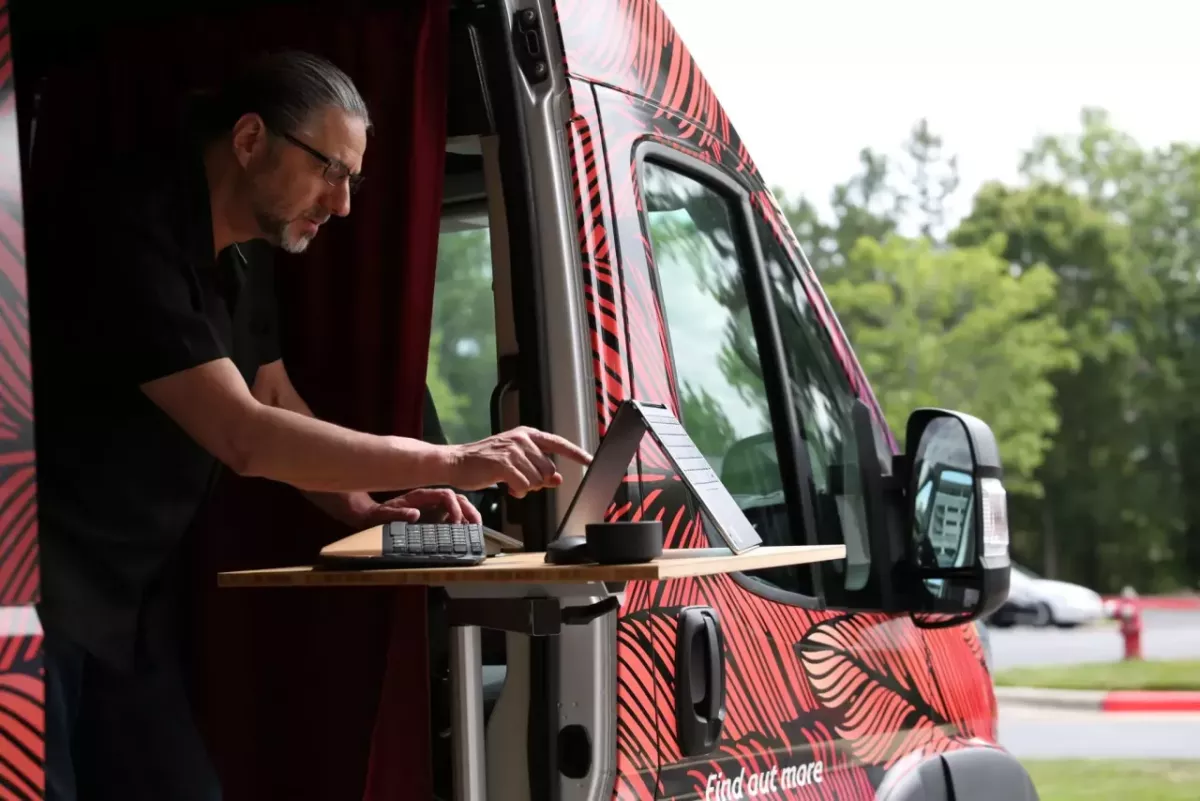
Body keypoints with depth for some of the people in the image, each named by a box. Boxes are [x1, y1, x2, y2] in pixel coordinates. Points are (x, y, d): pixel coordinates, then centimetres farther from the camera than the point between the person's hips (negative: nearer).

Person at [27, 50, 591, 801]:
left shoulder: (239, 262, 9)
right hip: (44, 590, -9)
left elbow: (278, 408, 19)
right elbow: (242, 436, -28)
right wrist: (450, 461, -25)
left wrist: (363, 507, 0)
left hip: (128, 593, 9)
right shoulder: (122, 231, -23)